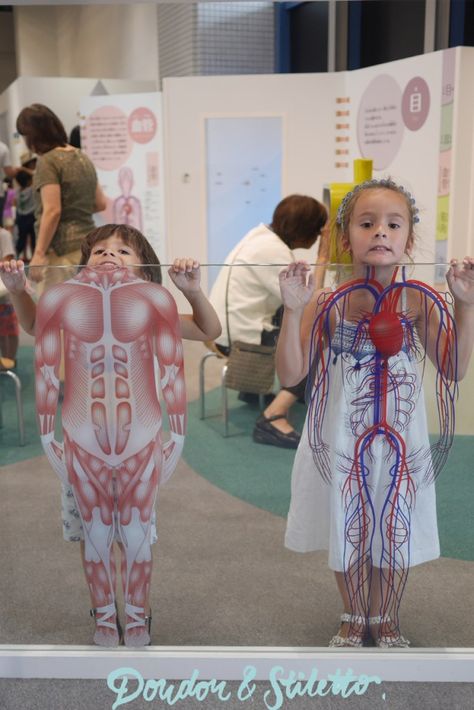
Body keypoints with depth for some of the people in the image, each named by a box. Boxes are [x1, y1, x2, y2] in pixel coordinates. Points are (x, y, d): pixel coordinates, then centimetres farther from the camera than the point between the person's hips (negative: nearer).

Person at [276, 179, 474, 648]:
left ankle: (386, 621, 41)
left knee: (395, 531, 15)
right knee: (347, 530, 16)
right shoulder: (326, 303, -13)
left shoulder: (419, 301, -10)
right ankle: (353, 619, 42)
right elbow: (290, 375, -15)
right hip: (343, 440, -1)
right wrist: (292, 310, -25)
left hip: (400, 439, 1)